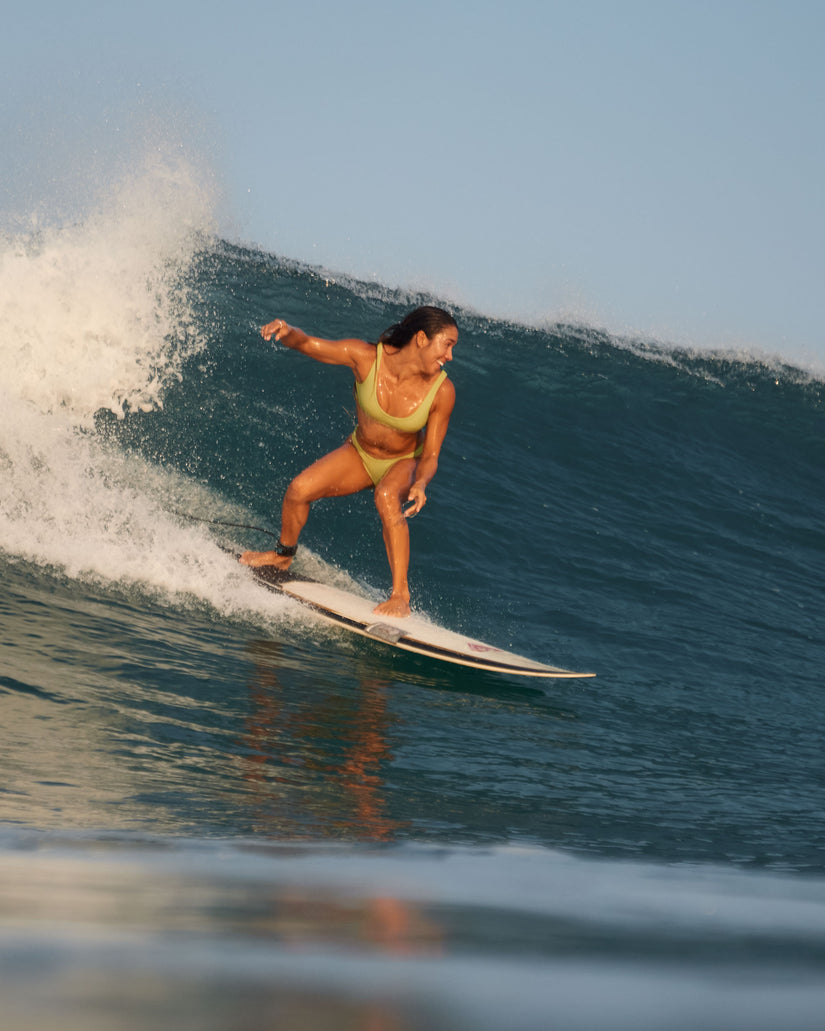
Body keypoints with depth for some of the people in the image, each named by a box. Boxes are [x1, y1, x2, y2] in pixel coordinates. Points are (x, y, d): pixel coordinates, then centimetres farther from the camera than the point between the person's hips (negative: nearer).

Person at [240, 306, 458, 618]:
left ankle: (401, 596, -29)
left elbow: (430, 455, -20)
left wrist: (421, 484, -41)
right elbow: (307, 344, -22)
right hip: (360, 453, 2)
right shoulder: (366, 357, -28)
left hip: (405, 463, -2)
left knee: (386, 496, -35)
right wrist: (288, 332, -45)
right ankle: (284, 555, 18)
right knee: (299, 489, -14)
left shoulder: (442, 391, -28)